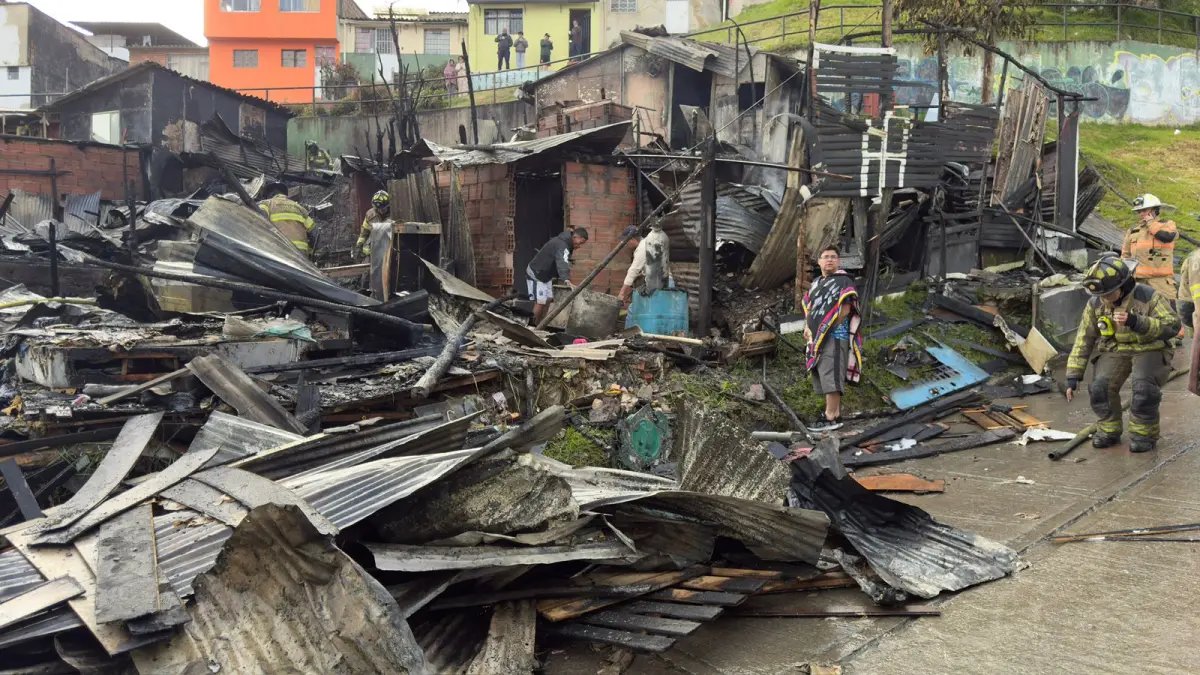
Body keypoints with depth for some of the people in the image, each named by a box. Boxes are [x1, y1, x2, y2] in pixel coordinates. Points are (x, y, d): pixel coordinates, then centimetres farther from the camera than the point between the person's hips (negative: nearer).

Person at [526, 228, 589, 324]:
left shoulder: (564, 241, 6)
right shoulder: (562, 245, -28)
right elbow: (562, 263, -45)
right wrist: (567, 279, -59)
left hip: (546, 275, 10)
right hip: (535, 274, -10)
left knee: (548, 300, 9)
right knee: (540, 302, -12)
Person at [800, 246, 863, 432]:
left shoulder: (844, 281, -5)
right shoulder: (816, 283, 19)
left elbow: (845, 309, -13)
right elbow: (808, 307, 23)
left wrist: (825, 329, -12)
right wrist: (807, 328, 6)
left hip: (835, 337, -8)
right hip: (817, 338, 9)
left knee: (831, 376, -13)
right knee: (825, 378, 11)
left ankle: (831, 418, -12)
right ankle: (834, 412, 19)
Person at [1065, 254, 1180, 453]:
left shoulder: (1149, 297, -16)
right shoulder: (1095, 304, -5)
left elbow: (1172, 326, -23)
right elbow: (1084, 339, 0)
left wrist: (1136, 322, -37)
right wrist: (1073, 376, -5)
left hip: (1149, 350, -3)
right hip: (1114, 350, 3)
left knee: (1144, 388, -28)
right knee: (1101, 386, -22)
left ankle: (1144, 434, -5)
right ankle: (1108, 430, 1)